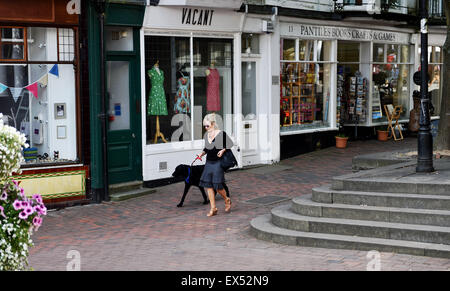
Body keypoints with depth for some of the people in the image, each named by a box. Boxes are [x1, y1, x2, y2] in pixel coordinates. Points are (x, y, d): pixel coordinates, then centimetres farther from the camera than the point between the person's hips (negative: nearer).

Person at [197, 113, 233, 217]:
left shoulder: (221, 134, -9)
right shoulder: (206, 135, 8)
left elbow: (230, 144, 0)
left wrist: (223, 150, -16)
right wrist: (202, 153, 2)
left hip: (218, 163, -6)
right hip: (208, 163, 6)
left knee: (218, 186, -5)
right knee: (208, 185, 1)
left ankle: (227, 200, 25)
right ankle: (213, 208, 9)